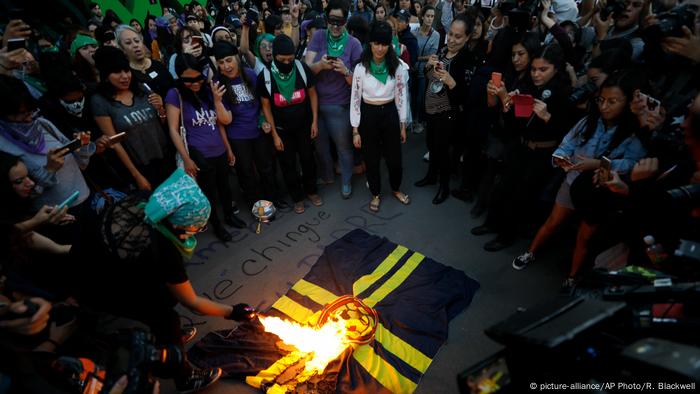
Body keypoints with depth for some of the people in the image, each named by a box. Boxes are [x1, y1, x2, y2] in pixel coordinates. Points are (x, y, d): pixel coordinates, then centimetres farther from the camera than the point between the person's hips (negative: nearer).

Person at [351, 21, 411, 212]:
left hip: (390, 114, 1)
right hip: (368, 115, -1)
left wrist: (403, 125, 4)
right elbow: (355, 99, -5)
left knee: (394, 158, 11)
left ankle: (396, 189, 40)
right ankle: (375, 194, 35)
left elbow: (401, 96, 2)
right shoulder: (361, 68, -8)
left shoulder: (398, 66, -5)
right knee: (371, 159, 12)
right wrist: (355, 130, -6)